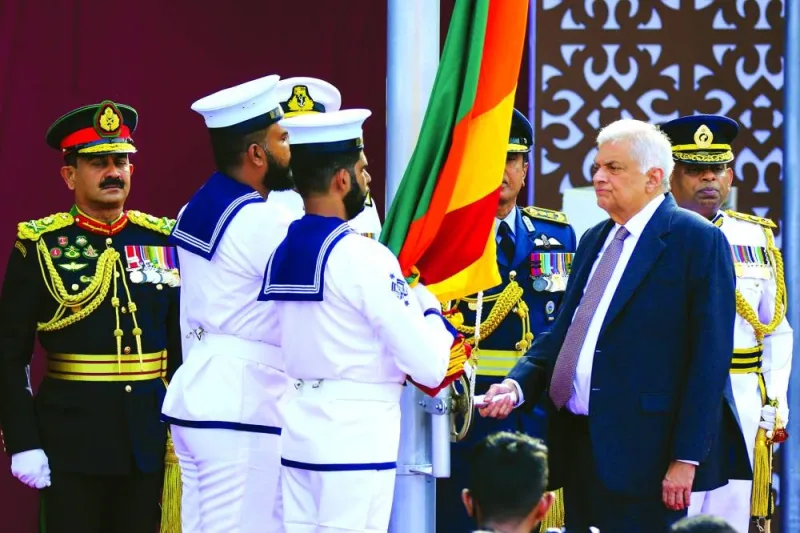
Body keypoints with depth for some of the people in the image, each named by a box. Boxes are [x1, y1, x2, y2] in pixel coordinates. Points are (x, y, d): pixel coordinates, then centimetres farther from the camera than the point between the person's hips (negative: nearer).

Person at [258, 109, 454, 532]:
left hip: (297, 435, 7)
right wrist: (431, 312, 7)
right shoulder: (363, 257, -13)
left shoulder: (279, 254, 8)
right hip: (356, 440, -7)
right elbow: (431, 368, -14)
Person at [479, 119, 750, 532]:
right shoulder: (595, 240, 18)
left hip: (645, 452, -7)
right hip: (579, 445, 7)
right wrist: (518, 385, -3)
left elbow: (710, 357, -12)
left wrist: (686, 458, -17)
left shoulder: (697, 240, -7)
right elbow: (564, 332, 17)